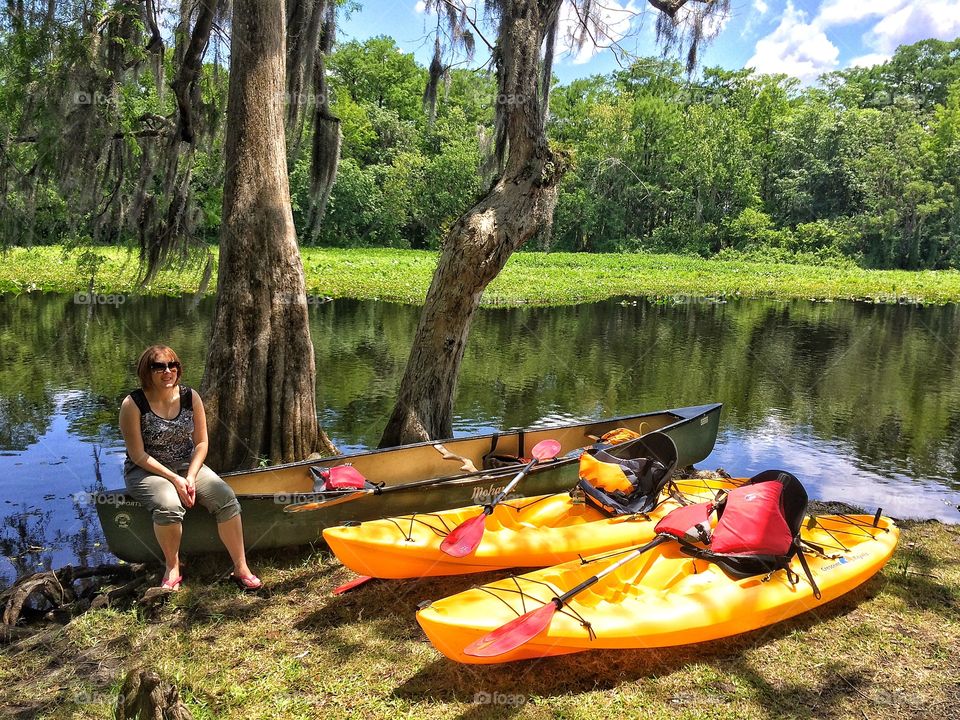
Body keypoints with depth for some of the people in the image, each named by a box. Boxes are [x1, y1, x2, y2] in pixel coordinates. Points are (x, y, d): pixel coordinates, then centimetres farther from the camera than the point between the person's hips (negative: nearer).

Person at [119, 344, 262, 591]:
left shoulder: (190, 397, -3)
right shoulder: (133, 404, -14)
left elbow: (201, 442, 1)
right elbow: (138, 455, -14)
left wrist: (191, 477, -14)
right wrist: (175, 479, -21)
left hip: (187, 466, 4)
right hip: (146, 470, -4)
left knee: (226, 497, -20)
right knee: (169, 506, -36)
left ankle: (241, 569, -13)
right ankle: (172, 569, -11)